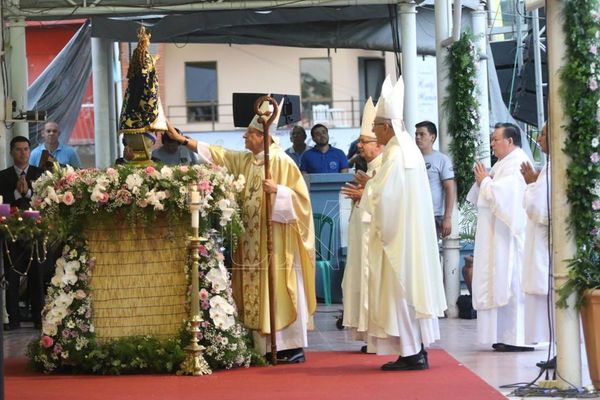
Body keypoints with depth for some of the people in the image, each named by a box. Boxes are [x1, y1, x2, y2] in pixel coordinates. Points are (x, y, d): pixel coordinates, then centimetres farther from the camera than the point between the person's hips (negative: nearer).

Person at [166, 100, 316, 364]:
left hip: (276, 242, -7)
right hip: (251, 241, 7)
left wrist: (277, 190, -22)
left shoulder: (282, 162, -6)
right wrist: (182, 140, 12)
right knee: (256, 295, 5)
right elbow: (217, 155, 15)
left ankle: (293, 347, -3)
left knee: (279, 292, -6)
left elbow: (300, 196, -7)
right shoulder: (243, 161, 14)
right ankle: (266, 348, 8)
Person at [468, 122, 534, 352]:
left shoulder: (517, 162, -10)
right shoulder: (504, 163, 21)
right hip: (498, 237, 10)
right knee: (503, 284, 7)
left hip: (510, 235, -10)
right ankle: (507, 337, 8)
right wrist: (484, 181, 3)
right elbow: (490, 196, 22)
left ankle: (519, 338, -10)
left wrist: (485, 181, -7)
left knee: (512, 283, -10)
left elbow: (505, 193, -22)